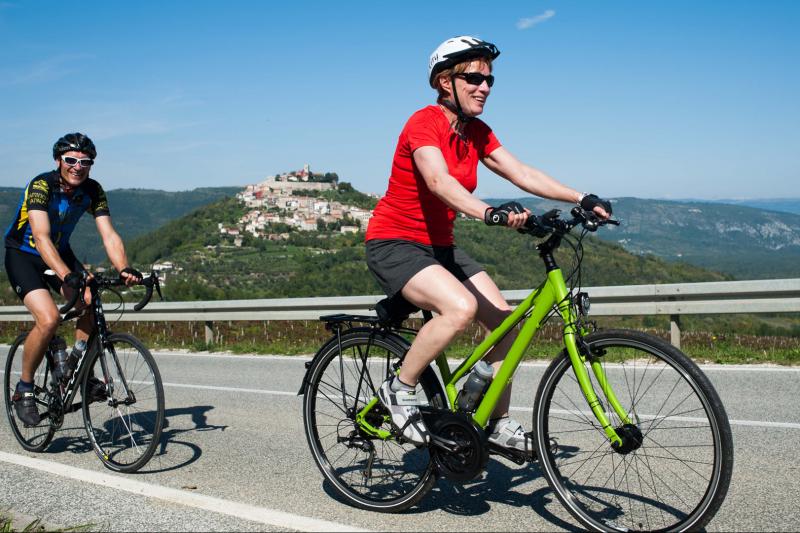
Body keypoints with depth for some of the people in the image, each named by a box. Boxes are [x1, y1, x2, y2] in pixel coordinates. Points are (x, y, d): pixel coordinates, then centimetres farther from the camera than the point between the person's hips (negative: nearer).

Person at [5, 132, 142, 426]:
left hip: (61, 252, 5)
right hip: (23, 256, -5)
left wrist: (124, 269, -37)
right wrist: (67, 276, -53)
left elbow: (109, 235, -18)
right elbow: (41, 237, -39)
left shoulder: (92, 191, -11)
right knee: (49, 319, -25)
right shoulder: (41, 185, -26)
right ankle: (24, 388, -4)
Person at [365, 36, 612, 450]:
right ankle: (398, 389, -10)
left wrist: (583, 199, -11)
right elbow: (439, 181, -35)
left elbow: (522, 173, 0)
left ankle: (500, 425, 10)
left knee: (504, 318, -5)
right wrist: (491, 212, -51)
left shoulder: (477, 133, 6)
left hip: (439, 245, 8)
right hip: (394, 243, -8)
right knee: (461, 307, -31)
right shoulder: (424, 123, -18)